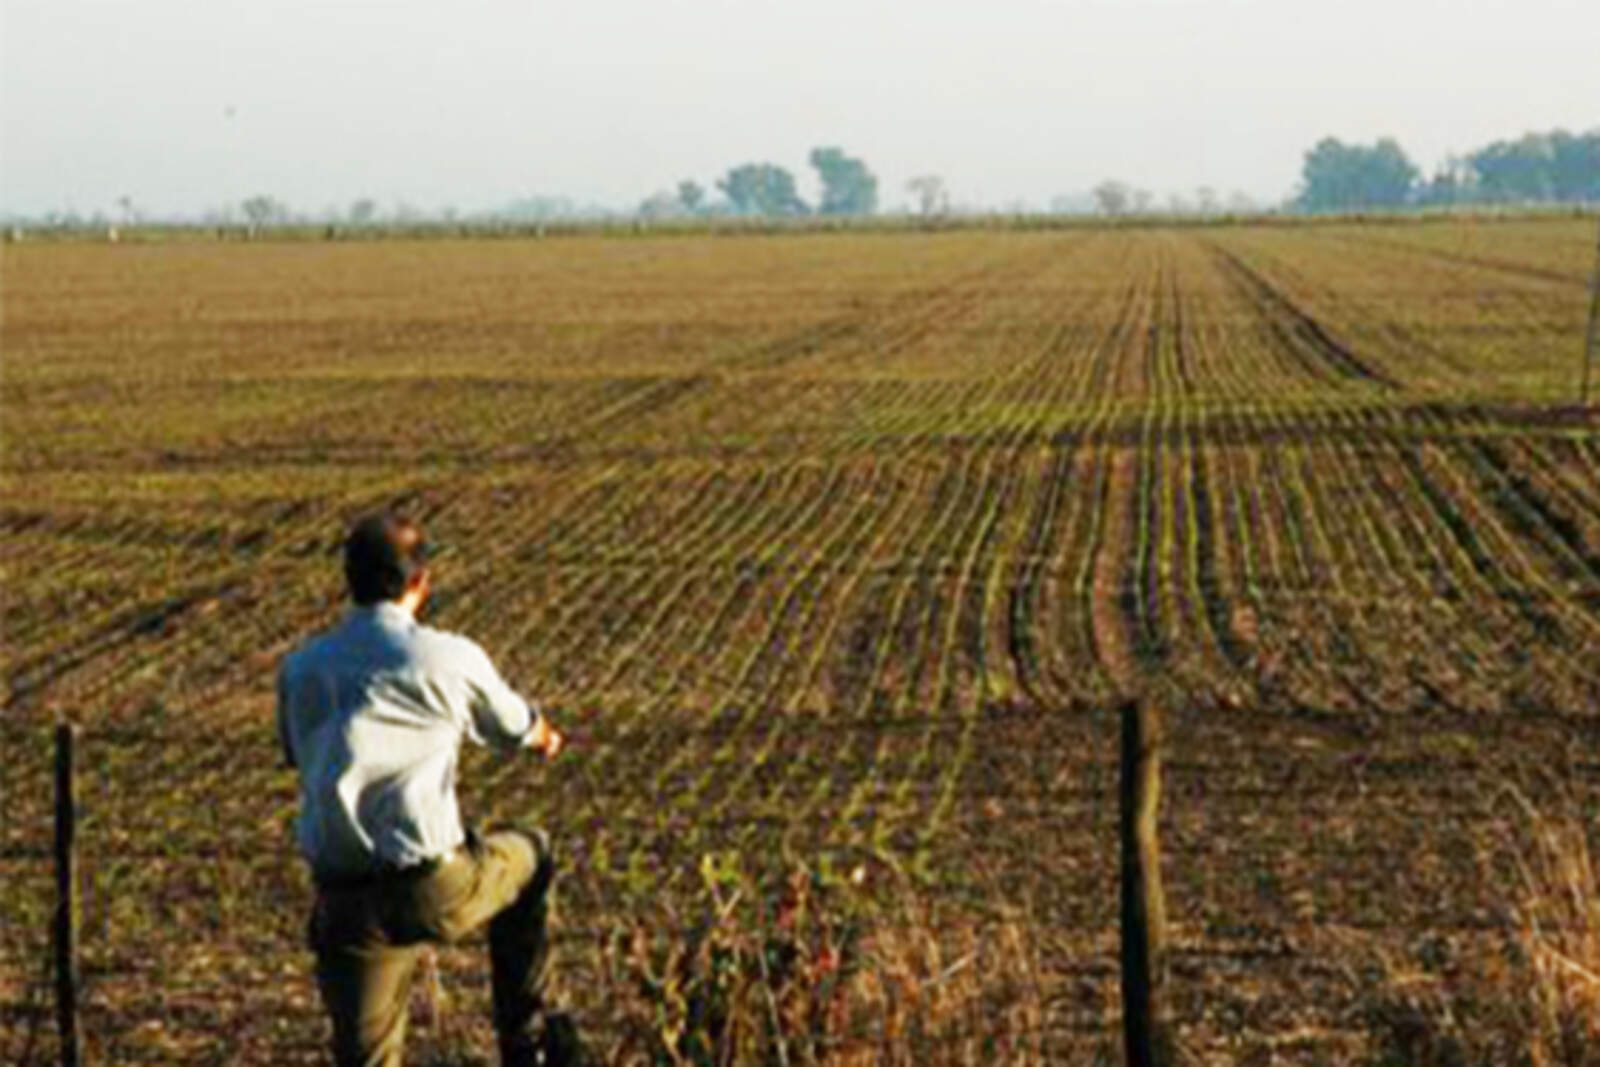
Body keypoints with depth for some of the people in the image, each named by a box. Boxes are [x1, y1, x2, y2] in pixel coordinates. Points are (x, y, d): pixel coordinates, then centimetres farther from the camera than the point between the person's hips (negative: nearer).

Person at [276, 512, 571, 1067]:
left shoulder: (299, 670, 6)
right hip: (434, 893, -3)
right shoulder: (450, 658, -4)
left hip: (344, 902, 3)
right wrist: (547, 737, 41)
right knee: (530, 857, 29)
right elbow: (514, 728, 15)